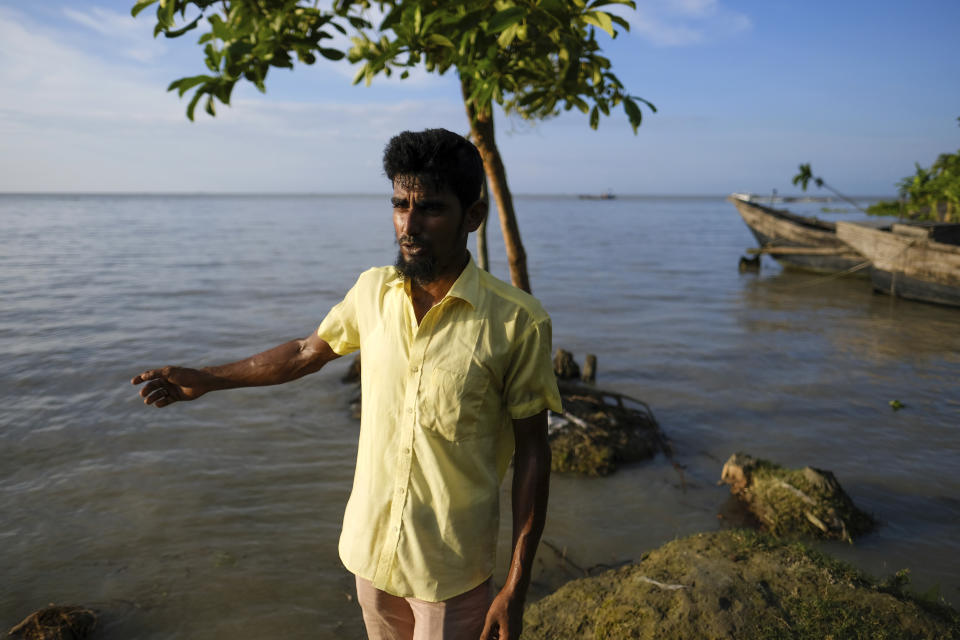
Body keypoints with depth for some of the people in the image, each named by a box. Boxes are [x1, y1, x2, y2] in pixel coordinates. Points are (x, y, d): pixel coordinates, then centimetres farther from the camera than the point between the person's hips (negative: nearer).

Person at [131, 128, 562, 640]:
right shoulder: (373, 291, -4)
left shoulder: (518, 322, -17)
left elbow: (532, 453, -11)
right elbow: (307, 354, 13)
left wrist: (516, 587, -11)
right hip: (371, 546, 5)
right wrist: (206, 379, 17)